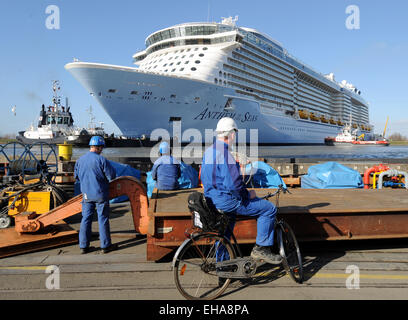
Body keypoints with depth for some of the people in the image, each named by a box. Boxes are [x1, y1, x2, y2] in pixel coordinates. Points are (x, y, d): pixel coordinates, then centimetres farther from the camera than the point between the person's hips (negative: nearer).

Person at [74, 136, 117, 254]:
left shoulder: (80, 160, 3)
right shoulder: (101, 160, -15)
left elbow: (76, 176, 14)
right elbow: (112, 176, -12)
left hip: (86, 194, 5)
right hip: (100, 194, -5)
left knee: (86, 219, 11)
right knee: (103, 219, 4)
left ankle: (83, 246, 16)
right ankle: (105, 245, 13)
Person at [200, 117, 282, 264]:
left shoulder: (208, 151, 8)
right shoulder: (225, 154, -22)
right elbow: (233, 185, -26)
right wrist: (248, 194, -9)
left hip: (212, 199, 10)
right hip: (226, 201, -10)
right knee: (269, 208, -2)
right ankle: (261, 249, 6)